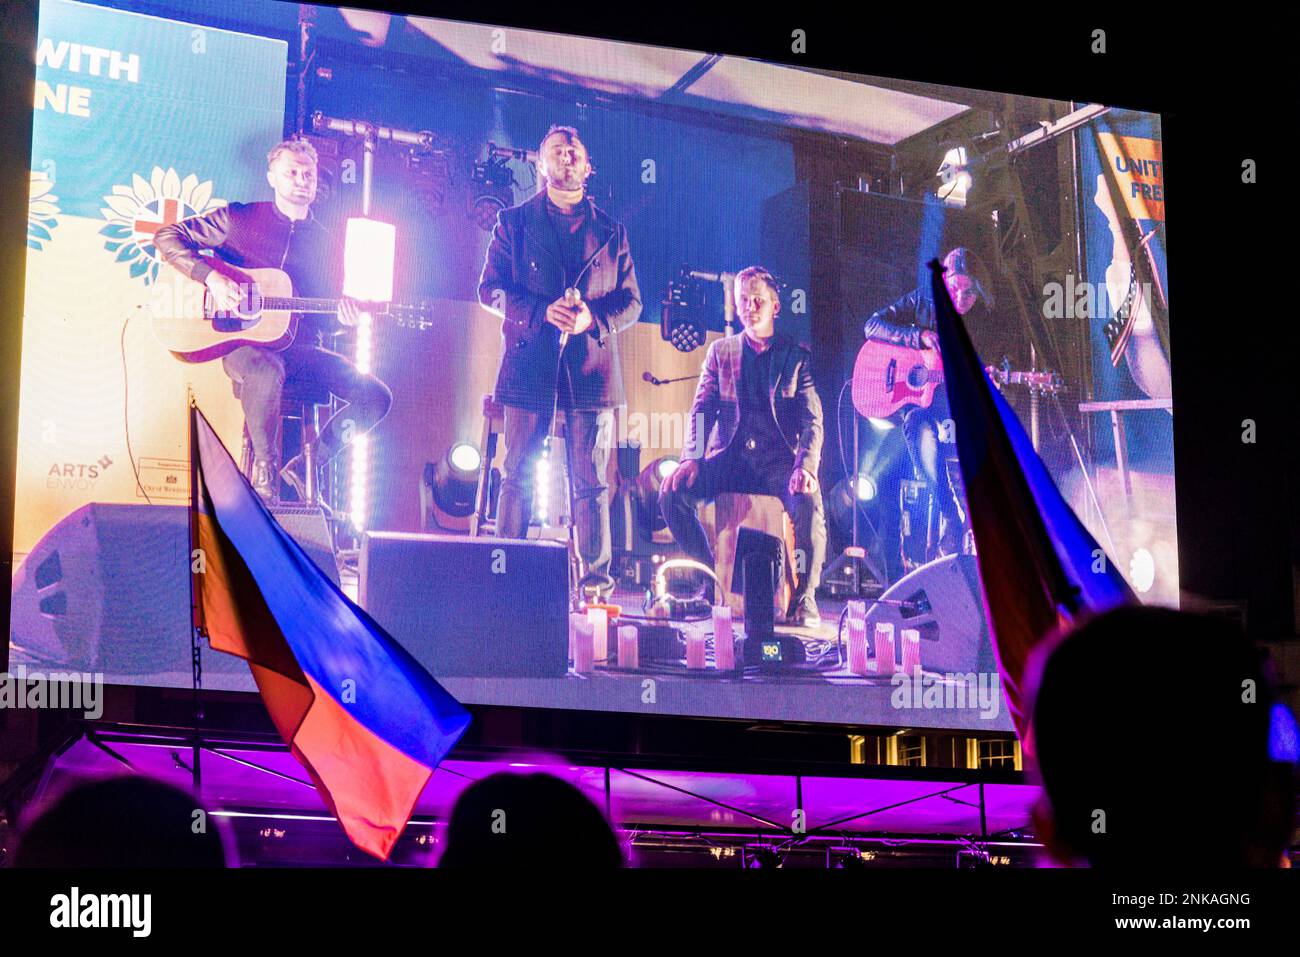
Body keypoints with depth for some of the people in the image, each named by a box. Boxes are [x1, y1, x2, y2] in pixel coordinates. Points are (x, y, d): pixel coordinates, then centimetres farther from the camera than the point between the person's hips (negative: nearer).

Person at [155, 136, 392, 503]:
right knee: (268, 371, -42)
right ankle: (265, 468, -22)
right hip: (242, 341, -5)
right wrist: (211, 277, -14)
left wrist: (342, 317, -7)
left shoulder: (327, 245, 16)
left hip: (299, 346, 5)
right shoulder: (240, 218, 6)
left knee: (376, 396, -15)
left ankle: (306, 467, -2)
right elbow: (167, 236, 1)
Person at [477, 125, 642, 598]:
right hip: (530, 364, -1)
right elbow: (490, 288, 4)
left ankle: (596, 582, 2)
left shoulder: (611, 230, 14)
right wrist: (543, 311, -12)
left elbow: (631, 301, 12)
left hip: (592, 366, 1)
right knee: (518, 477, 0)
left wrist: (593, 318, -9)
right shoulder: (514, 222, 11)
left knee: (591, 482, 0)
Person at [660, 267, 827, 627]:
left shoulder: (797, 356, 6)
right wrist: (691, 458, -12)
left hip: (779, 461, -3)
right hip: (730, 459, 3)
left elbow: (812, 421, -2)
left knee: (808, 500, -35)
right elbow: (702, 409, 7)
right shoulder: (720, 351, 13)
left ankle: (804, 598, -18)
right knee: (672, 491, -23)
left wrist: (806, 467, -22)